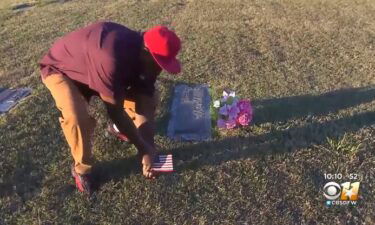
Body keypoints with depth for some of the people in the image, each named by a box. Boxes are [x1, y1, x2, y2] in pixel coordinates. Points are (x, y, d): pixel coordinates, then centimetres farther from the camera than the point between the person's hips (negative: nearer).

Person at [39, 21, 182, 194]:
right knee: (76, 117, -34)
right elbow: (115, 111, -35)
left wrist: (149, 148, -20)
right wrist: (143, 148, -25)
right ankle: (81, 168, -5)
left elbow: (145, 104, -15)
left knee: (148, 94, -4)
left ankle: (118, 129, 22)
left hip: (94, 67, 7)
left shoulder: (143, 56, -18)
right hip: (60, 69, -6)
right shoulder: (111, 58, -44)